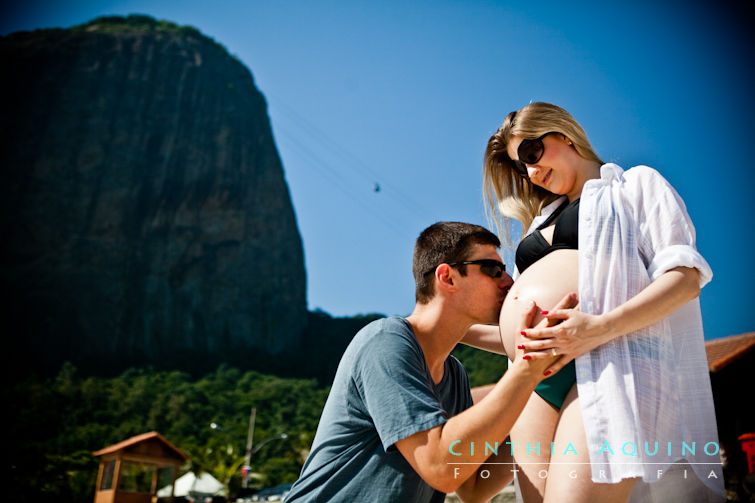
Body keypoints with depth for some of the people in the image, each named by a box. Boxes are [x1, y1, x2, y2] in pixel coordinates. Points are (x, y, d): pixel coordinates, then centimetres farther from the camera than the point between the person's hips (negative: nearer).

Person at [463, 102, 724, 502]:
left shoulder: (636, 184, 14)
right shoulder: (540, 225, 31)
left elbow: (685, 275, -3)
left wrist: (602, 327, -18)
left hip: (609, 364, -6)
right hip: (536, 386, 6)